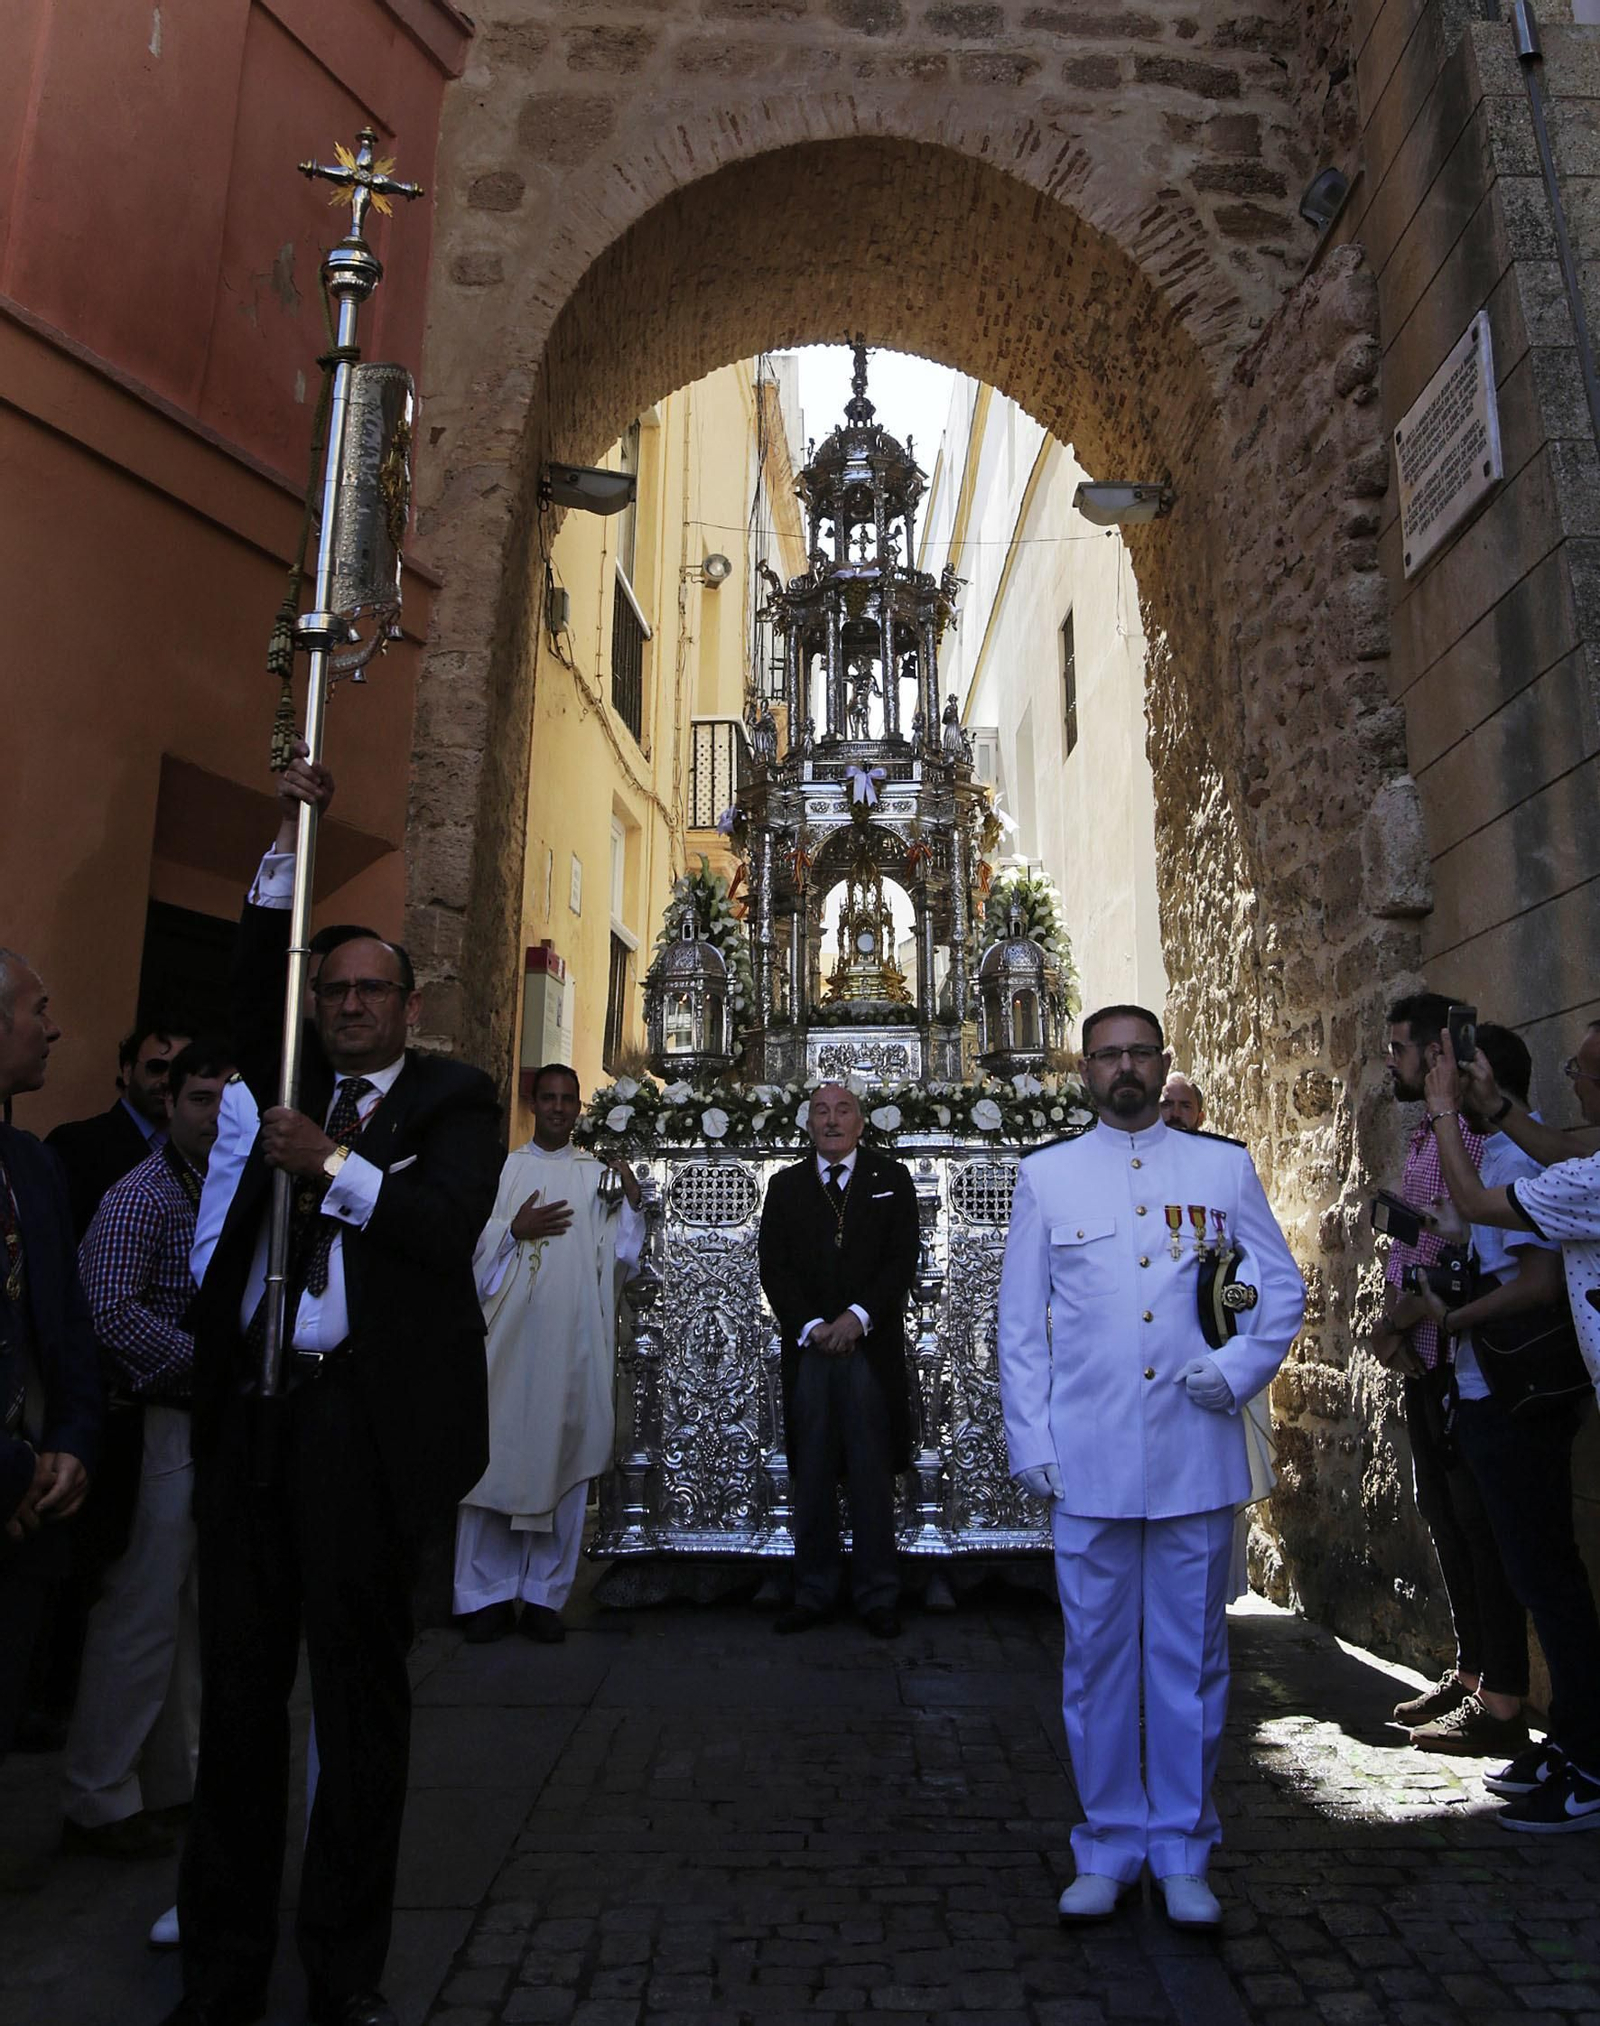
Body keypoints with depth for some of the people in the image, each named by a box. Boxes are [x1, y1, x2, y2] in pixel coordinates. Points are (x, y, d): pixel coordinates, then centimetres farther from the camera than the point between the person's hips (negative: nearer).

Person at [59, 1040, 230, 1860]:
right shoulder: (141, 1196, -12)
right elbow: (112, 1314, -23)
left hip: (218, 1428, 8)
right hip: (162, 1427, -7)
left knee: (187, 1614, 16)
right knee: (140, 1617, 2)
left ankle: (170, 1778, 30)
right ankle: (99, 1801, 18)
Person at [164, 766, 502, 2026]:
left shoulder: (456, 1098, 2)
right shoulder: (297, 1083, 16)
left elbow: (447, 1225, -11)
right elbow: (254, 982, 8)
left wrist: (337, 1167, -18)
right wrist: (293, 837, 3)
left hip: (363, 1416, -4)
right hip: (249, 1402, 4)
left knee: (359, 1687, 7)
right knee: (239, 1681, 11)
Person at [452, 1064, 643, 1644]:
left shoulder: (599, 1176, 10)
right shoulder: (502, 1168, 9)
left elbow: (623, 1253, 3)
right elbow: (471, 1245, 5)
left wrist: (632, 1201, -11)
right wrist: (515, 1230, -11)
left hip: (575, 1341, 1)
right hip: (509, 1335, 0)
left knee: (563, 1460, 3)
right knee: (497, 1457, -1)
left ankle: (545, 1595, 13)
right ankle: (487, 1594, 10)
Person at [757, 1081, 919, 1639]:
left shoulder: (891, 1178, 7)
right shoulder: (785, 1185, 11)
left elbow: (904, 1257, -1)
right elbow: (773, 1264, 3)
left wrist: (859, 1316, -13)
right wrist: (811, 1326, -10)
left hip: (872, 1346, -1)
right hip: (808, 1347, 2)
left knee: (873, 1477, 4)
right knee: (811, 1477, 7)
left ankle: (877, 1596, 15)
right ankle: (813, 1593, 18)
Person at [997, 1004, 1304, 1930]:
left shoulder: (1224, 1166, 6)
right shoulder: (1046, 1176, 6)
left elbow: (1284, 1287, 10)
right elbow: (1021, 1320, 6)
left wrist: (1240, 1368, -7)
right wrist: (1030, 1443, 0)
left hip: (1196, 1455, 0)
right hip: (1088, 1461, 0)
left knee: (1193, 1655, 9)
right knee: (1097, 1654, 8)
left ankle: (1184, 1854, 25)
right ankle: (1109, 1847, 25)